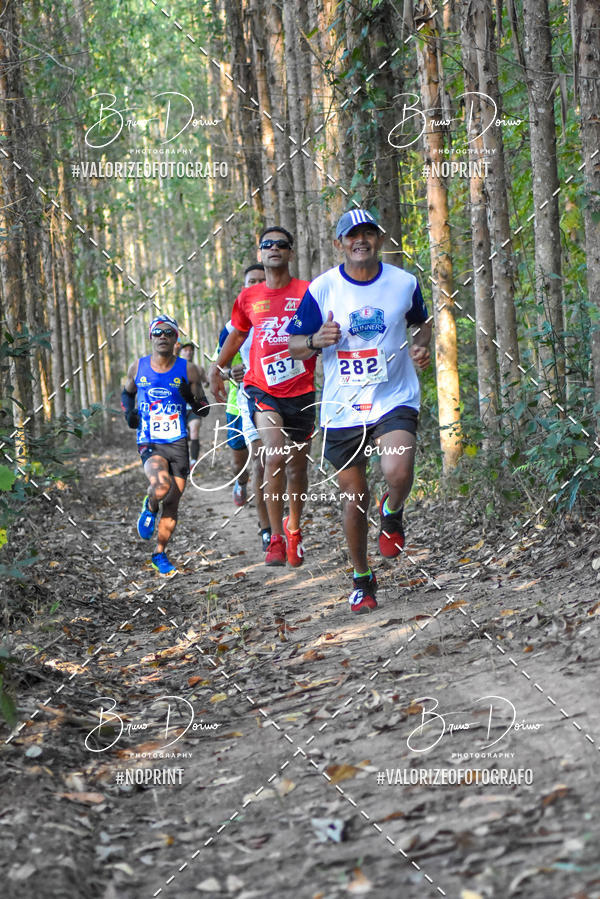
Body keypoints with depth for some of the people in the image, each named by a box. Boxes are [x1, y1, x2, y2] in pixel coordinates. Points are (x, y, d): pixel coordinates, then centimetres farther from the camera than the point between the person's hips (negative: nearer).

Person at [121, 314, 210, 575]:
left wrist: (191, 396, -17)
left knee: (172, 505, 6)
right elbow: (127, 392, 23)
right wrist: (128, 412, 3)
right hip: (149, 443, -1)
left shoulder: (188, 370, -1)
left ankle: (160, 554, 26)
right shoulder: (138, 367, 2)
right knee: (162, 486, -30)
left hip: (178, 444, 1)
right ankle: (150, 506, 6)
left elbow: (204, 410, 4)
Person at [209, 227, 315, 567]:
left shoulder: (308, 292, -1)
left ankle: (294, 529, 36)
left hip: (301, 391, 0)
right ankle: (276, 537, -15)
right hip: (261, 389, 0)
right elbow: (238, 334, 22)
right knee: (276, 453, -23)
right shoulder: (249, 297, 7)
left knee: (297, 466, 10)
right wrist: (217, 369, 22)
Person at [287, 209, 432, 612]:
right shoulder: (320, 289, -3)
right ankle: (362, 579, 26)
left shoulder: (404, 283, 1)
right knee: (354, 499, 6)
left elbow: (422, 322, 20)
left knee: (398, 472, -26)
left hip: (395, 400, 0)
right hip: (342, 409, 1)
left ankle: (392, 513, 10)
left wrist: (422, 346, -2)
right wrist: (317, 340, -19)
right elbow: (294, 345, 3)